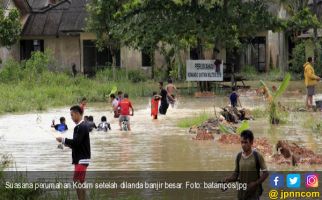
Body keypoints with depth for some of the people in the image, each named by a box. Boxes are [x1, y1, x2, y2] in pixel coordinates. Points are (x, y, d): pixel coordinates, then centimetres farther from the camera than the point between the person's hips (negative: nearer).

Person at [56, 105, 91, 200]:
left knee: (77, 181, -13)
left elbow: (76, 142, -22)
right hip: (80, 159, 10)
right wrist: (68, 144, 5)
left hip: (81, 159, -10)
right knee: (80, 182, 11)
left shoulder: (82, 127, -15)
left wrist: (63, 140, -12)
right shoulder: (80, 126, 15)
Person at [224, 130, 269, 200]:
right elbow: (236, 173, 9)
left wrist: (255, 183, -17)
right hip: (242, 193, 5)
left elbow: (265, 173, -4)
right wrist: (228, 179, -12)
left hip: (254, 193, -5)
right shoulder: (239, 156, 4)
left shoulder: (257, 156, -9)